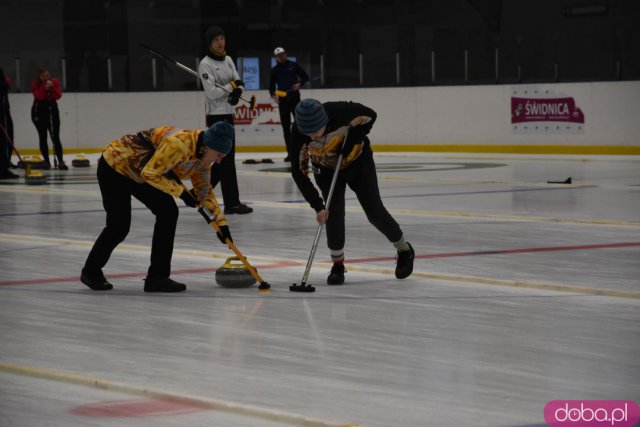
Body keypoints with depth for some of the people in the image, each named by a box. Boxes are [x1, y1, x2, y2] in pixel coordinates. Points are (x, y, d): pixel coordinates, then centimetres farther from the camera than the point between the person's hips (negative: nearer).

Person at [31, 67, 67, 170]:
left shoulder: (55, 82, -2)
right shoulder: (35, 84, -6)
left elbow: (58, 96, -11)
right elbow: (39, 96, -20)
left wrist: (52, 87, -23)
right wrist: (44, 87, -29)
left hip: (52, 110, 0)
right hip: (39, 112, 0)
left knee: (56, 137, -7)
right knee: (43, 137, 2)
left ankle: (61, 161, -11)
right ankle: (46, 162, 9)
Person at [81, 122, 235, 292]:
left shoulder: (202, 154, -6)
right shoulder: (178, 144, -34)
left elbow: (204, 189, 7)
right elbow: (150, 173, -31)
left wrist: (221, 221, 3)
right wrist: (181, 192, -25)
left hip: (138, 173, 9)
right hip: (114, 166, -9)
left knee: (168, 213, -4)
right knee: (119, 226, -5)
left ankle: (157, 277, 1)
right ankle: (91, 272, 20)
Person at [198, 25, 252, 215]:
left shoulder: (227, 60, 11)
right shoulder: (205, 64, -12)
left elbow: (239, 82, 12)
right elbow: (212, 92, -19)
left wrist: (238, 91, -11)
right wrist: (232, 86, -9)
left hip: (227, 113, 8)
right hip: (216, 115, -8)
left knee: (222, 159, 12)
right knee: (226, 159, -7)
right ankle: (232, 203, -4)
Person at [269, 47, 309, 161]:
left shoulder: (293, 65, 4)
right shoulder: (274, 70, 8)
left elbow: (305, 77, 9)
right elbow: (271, 86, 11)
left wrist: (300, 84, -10)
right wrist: (273, 95, -9)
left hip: (295, 99, -2)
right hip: (282, 100, 2)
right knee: (286, 127, 2)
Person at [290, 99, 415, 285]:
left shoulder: (340, 111, -37)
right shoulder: (298, 134, -32)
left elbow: (370, 116, -17)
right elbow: (298, 172, -27)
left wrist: (353, 139, -28)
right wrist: (318, 205, -32)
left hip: (357, 160, -1)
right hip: (327, 169, 1)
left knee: (374, 211, 1)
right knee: (333, 211, -16)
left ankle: (404, 250, 23)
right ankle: (338, 265, 1)